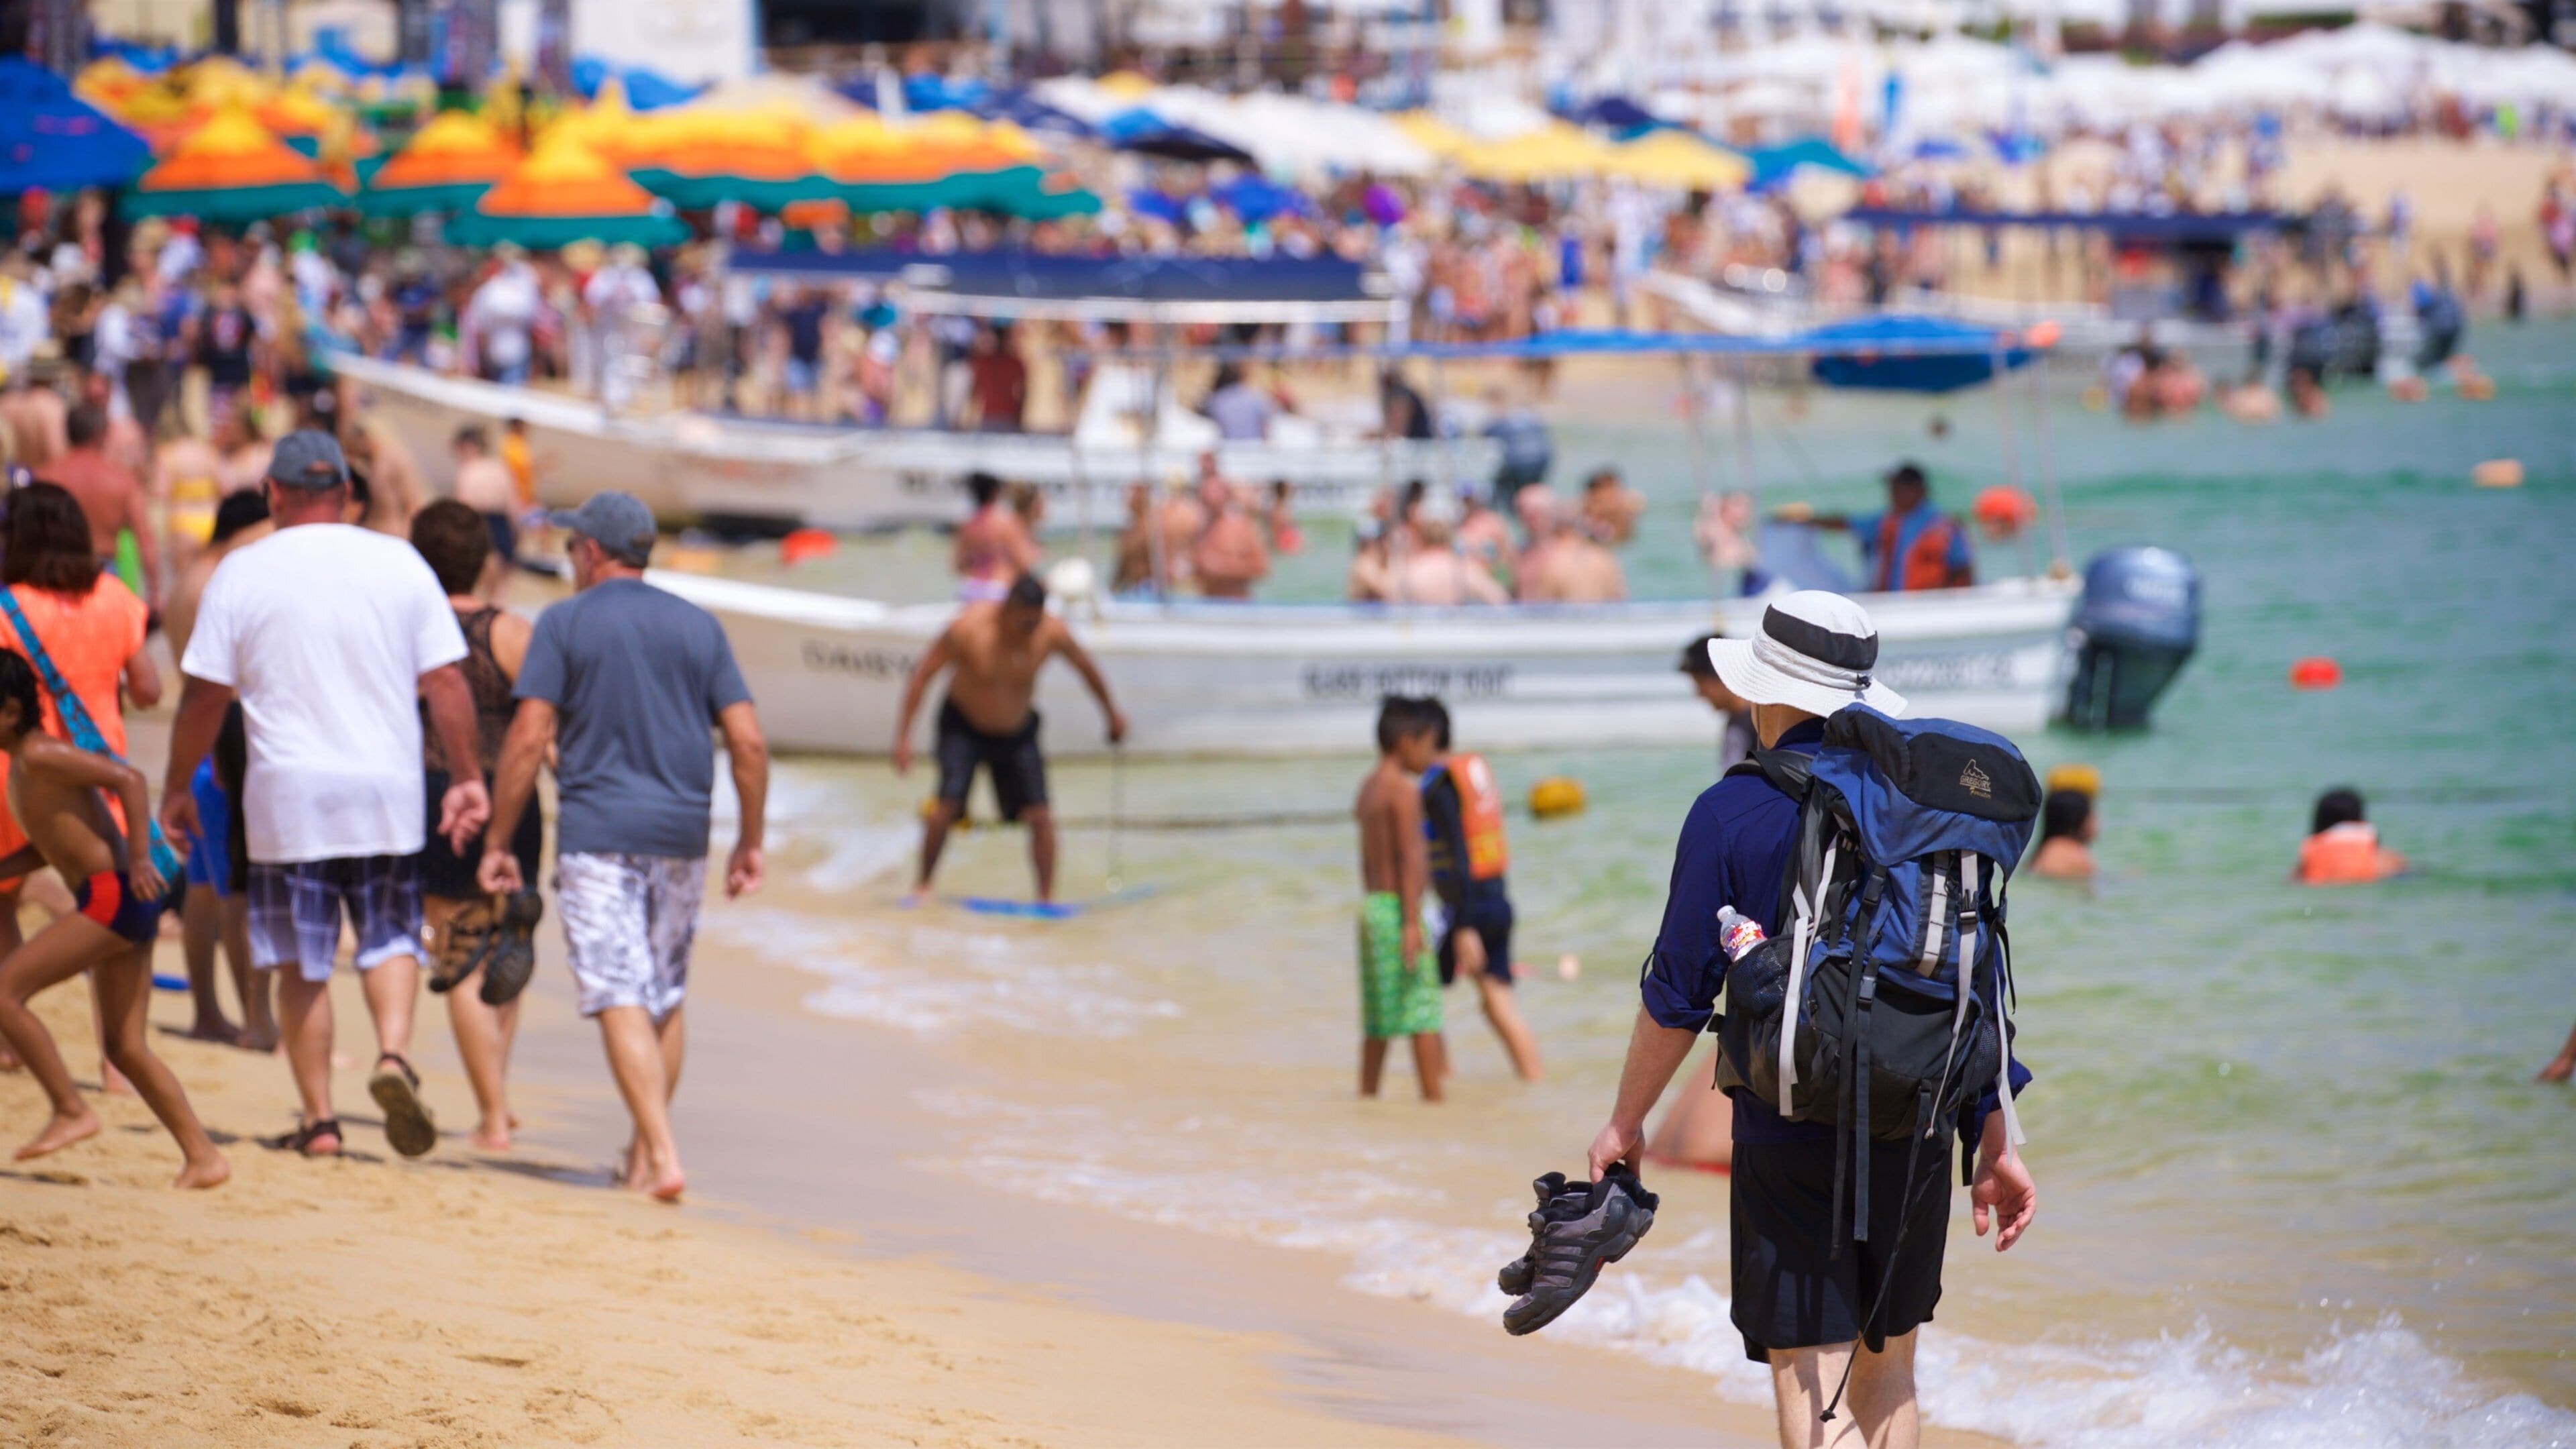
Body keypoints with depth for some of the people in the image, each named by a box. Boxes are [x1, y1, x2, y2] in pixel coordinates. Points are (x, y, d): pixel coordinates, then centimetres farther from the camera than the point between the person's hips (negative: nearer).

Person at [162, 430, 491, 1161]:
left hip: (287, 796, -1)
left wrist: (177, 786, 12)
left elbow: (205, 695, 0)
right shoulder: (401, 564, 2)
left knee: (302, 960, 7)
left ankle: (317, 1117, 7)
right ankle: (394, 1053, -13)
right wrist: (467, 778, 9)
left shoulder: (241, 574, -2)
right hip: (388, 794, 1)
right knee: (391, 937, 13)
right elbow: (445, 681, 2)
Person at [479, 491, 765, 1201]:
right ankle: (645, 1153, 24)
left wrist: (499, 841, -3)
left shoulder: (565, 623, -1)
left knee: (622, 999, -8)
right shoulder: (699, 626, 10)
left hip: (596, 831, -4)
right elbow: (748, 742, 4)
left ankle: (663, 1156, -21)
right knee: (667, 997, 17)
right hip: (681, 831, 4)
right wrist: (751, 842, 12)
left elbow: (529, 737, -8)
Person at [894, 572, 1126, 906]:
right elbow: (922, 675, -18)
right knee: (949, 801, -21)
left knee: (1040, 816, -8)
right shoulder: (969, 628, -27)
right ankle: (923, 885, -5)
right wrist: (903, 736, -21)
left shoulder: (1052, 632, -19)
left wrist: (1112, 714, 15)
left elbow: (1086, 667, 2)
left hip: (1018, 731, 3)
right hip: (963, 725, -3)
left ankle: (1047, 897, 3)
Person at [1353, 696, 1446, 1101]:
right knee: (1424, 1011, -5)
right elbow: (1409, 858, -18)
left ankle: (1367, 1096, 14)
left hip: (1372, 903, 9)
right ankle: (1434, 1098, -5)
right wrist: (1412, 923, -22)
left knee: (1377, 1019, 12)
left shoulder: (1368, 787, 14)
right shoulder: (1404, 790, -13)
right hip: (1400, 908, -9)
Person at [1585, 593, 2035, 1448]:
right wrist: (1995, 1142, 12)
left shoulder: (1733, 814, -7)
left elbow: (1679, 994, -5)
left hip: (1790, 1137, -4)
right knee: (1889, 1366, 20)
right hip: (1917, 1138, 5)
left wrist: (1625, 1121, 8)